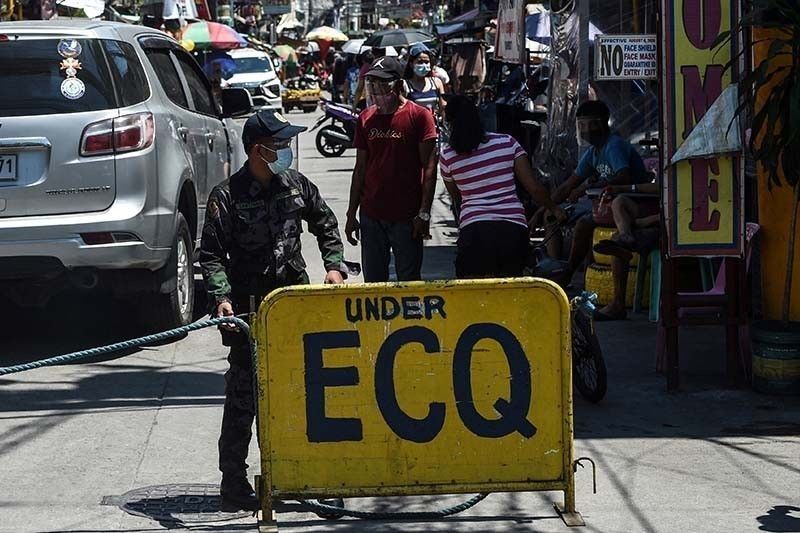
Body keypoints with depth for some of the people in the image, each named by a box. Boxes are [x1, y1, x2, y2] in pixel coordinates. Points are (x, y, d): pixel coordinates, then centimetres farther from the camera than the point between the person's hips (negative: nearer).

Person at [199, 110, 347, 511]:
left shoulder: (296, 185, 6)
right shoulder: (227, 196, -10)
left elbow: (325, 224, 19)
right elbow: (211, 253, -11)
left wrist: (334, 265, 6)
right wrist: (221, 297, -24)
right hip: (249, 307, -5)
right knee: (244, 395, -3)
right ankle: (234, 482, 2)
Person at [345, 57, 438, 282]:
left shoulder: (419, 116, -6)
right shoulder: (366, 118, 8)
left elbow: (429, 167, -8)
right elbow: (360, 168, 14)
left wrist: (424, 213, -13)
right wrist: (351, 214, 12)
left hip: (406, 217, -4)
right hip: (370, 215, 5)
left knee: (409, 282, 3)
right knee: (373, 281, 9)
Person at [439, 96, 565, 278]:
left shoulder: (447, 156, 5)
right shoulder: (507, 143, 6)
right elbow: (535, 188, 6)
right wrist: (554, 209, 23)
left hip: (474, 230, -2)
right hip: (514, 229, 2)